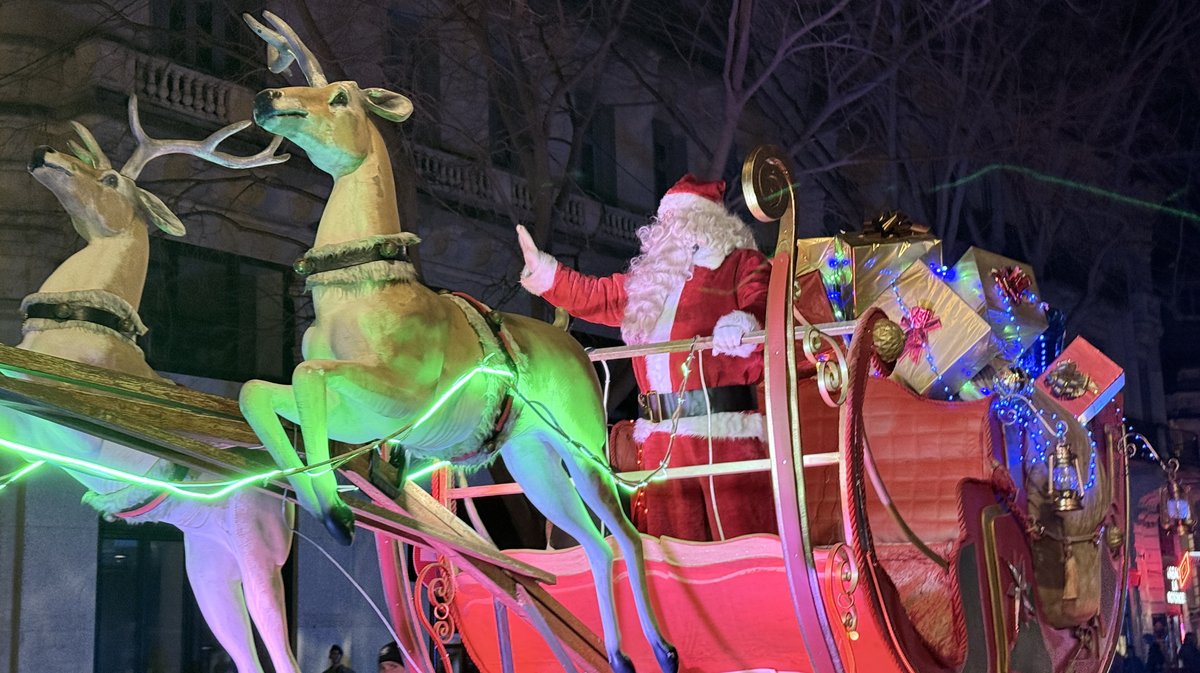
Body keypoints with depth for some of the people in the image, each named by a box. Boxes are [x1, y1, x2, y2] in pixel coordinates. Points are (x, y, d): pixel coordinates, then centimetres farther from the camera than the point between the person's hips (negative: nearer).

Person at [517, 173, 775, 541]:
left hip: (723, 427, -6)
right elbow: (595, 296, 33)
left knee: (739, 536, -12)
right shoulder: (647, 279, 26)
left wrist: (743, 323, -31)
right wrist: (542, 270, 27)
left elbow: (763, 305, -9)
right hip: (661, 434, 6)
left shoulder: (741, 263, 8)